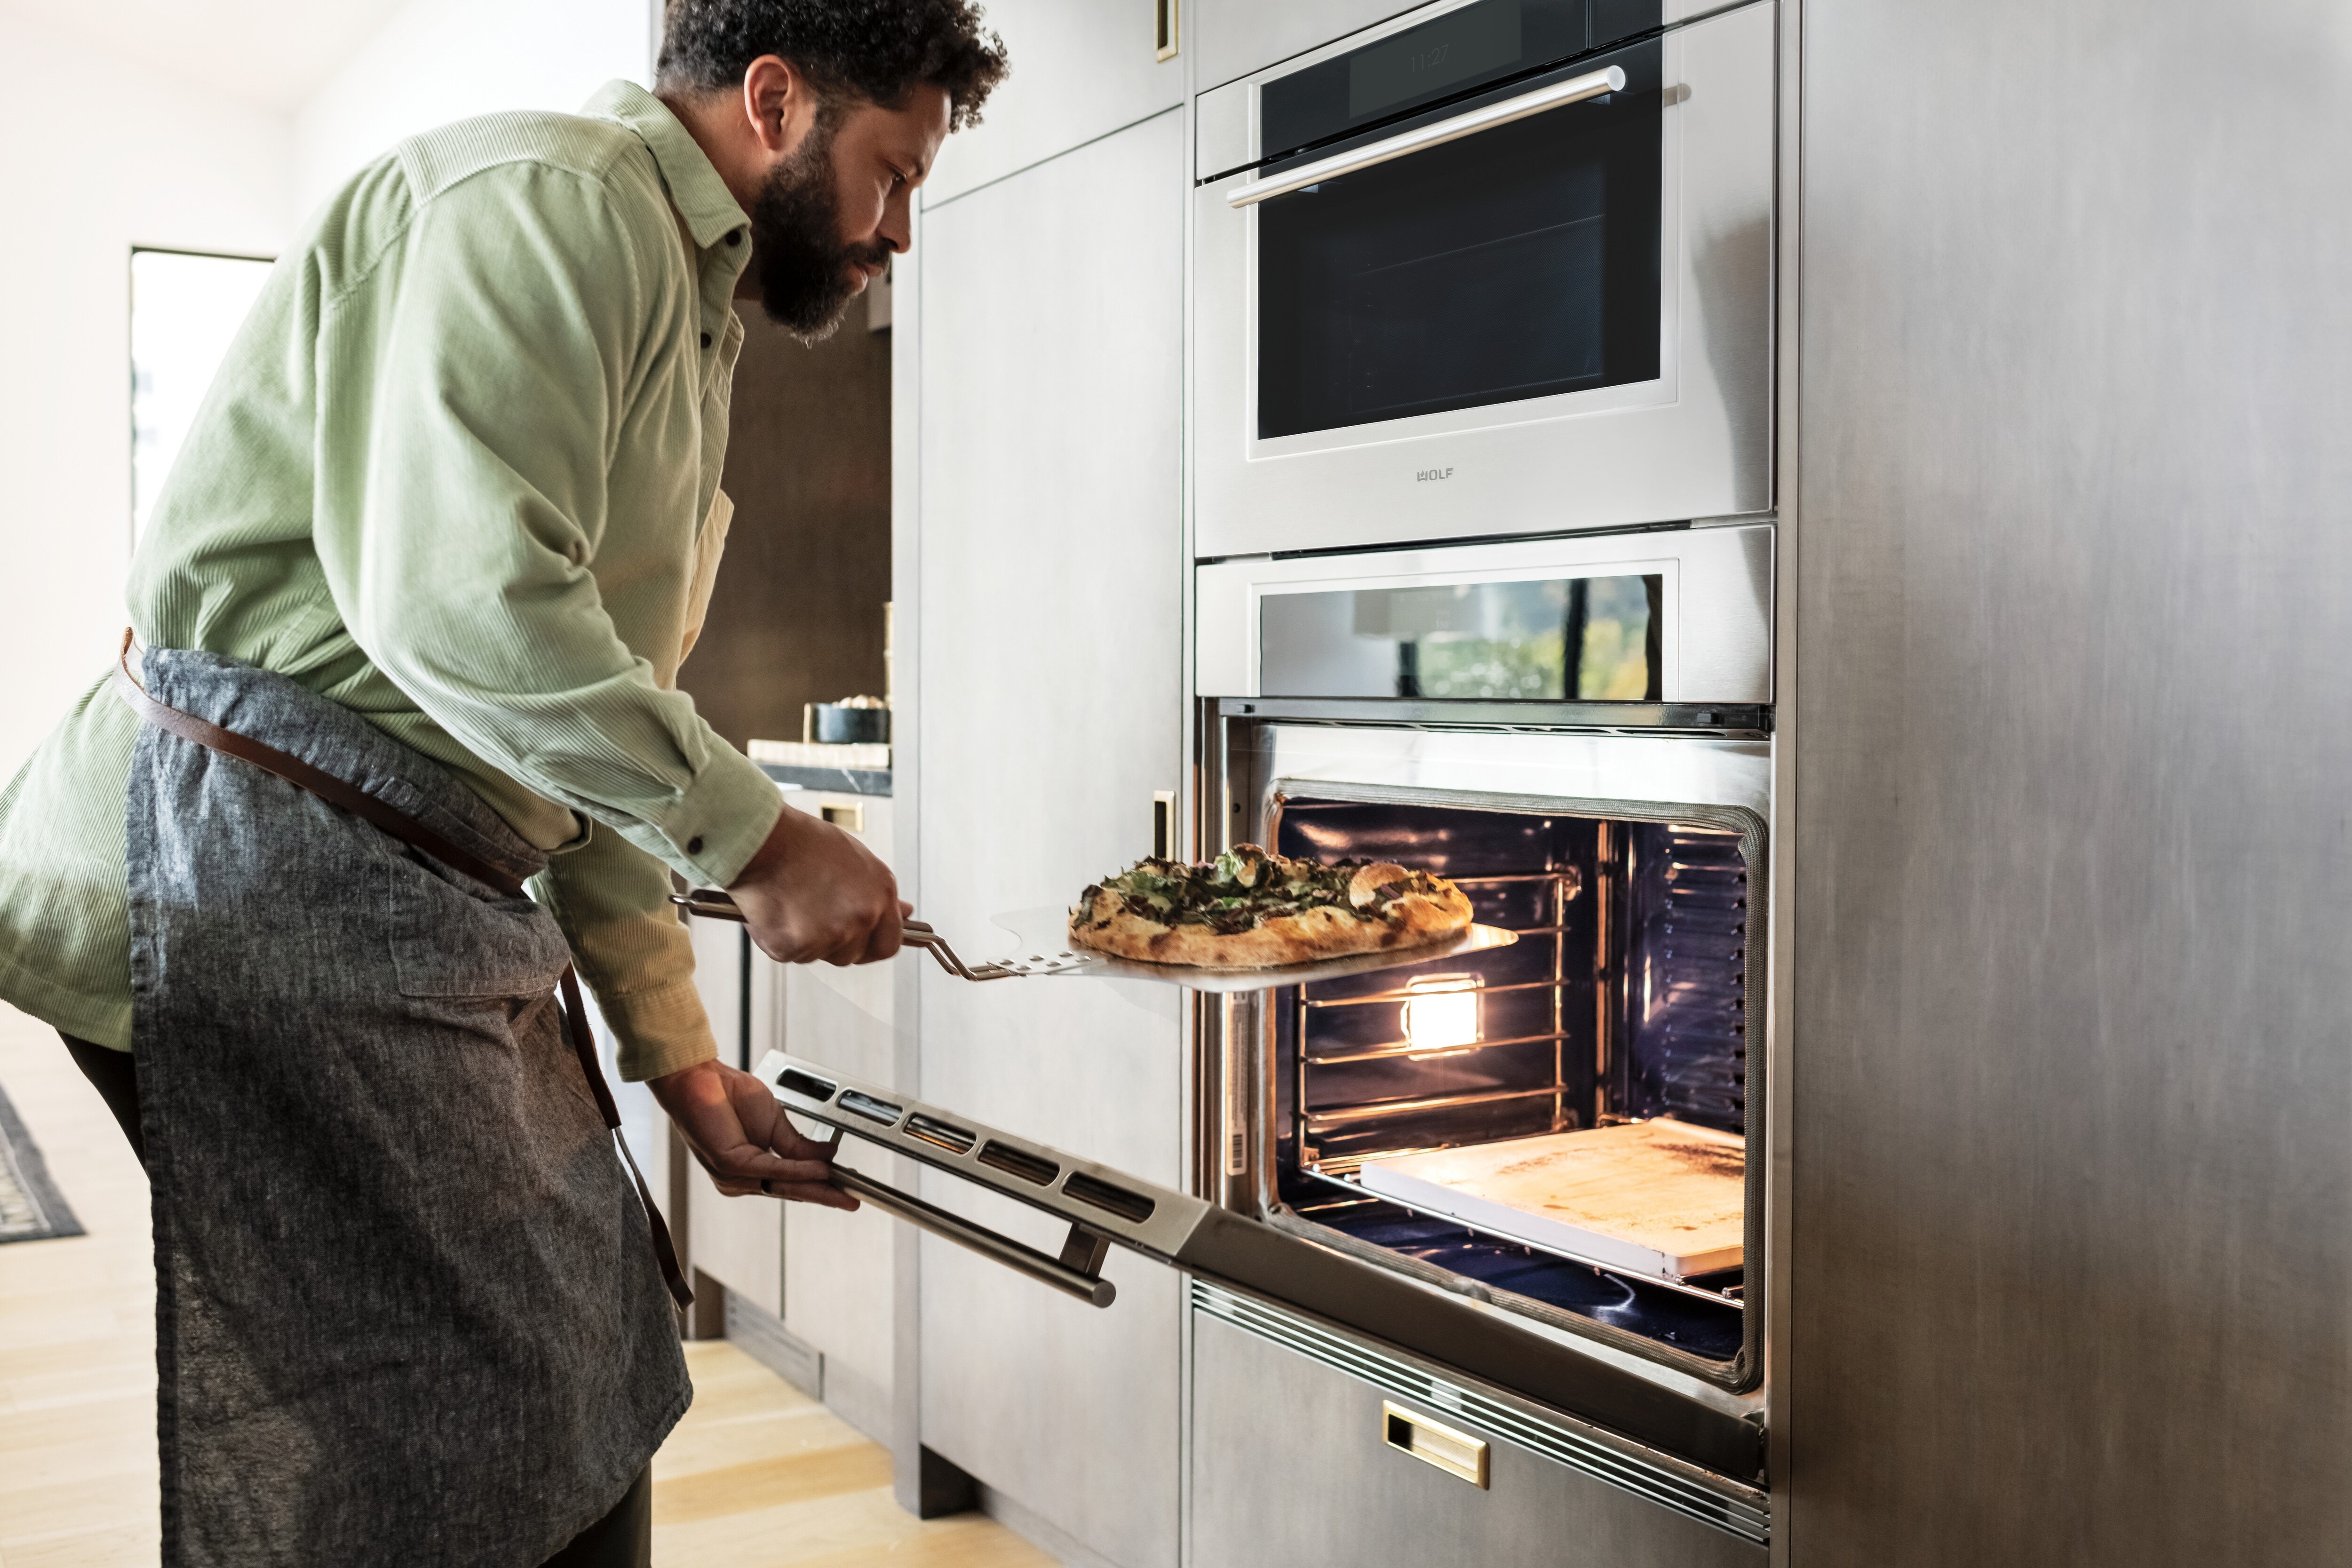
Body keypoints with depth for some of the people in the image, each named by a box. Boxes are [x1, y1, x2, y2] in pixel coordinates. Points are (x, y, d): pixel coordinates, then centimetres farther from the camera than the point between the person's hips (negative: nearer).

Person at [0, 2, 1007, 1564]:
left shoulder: (689, 318, 22)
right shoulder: (549, 199, -10)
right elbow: (463, 601, -25)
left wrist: (677, 1052, 18)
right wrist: (756, 837, -16)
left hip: (440, 896, 10)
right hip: (274, 867, -10)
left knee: (589, 1391, 13)